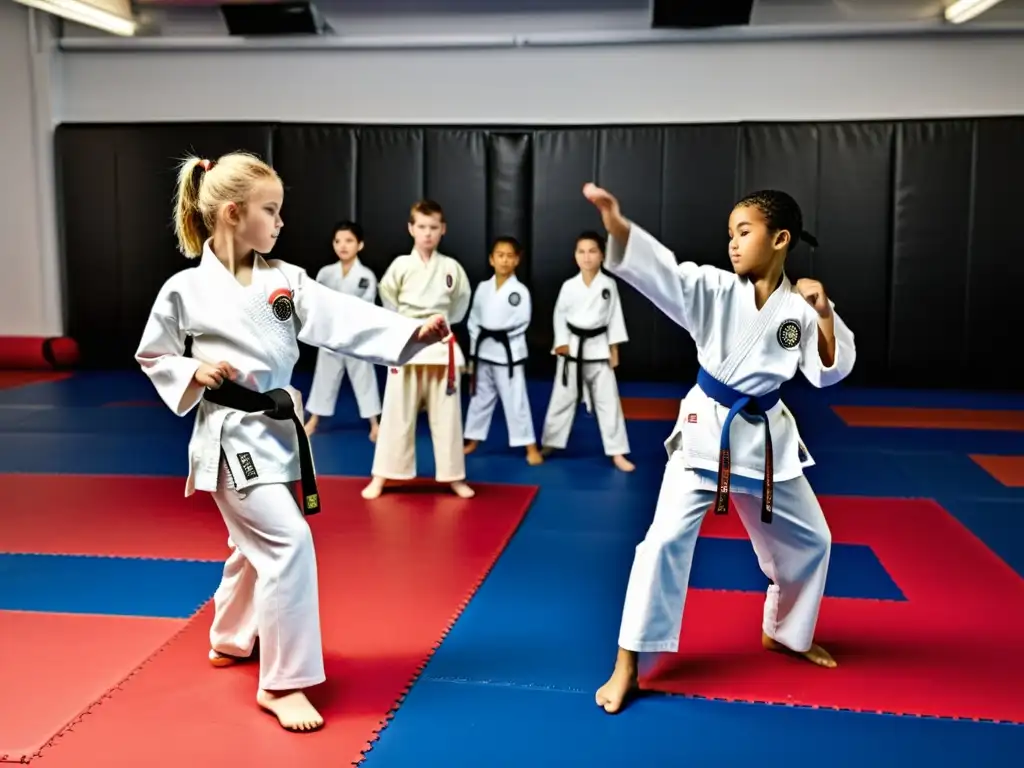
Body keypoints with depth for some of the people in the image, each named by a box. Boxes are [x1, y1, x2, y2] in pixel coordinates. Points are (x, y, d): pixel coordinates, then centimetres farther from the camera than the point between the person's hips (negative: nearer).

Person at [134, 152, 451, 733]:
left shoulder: (286, 280, 1)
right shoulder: (186, 290, -8)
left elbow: (344, 320, -10)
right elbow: (154, 357, 3)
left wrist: (414, 332, -21)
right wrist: (196, 375, -16)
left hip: (278, 426, 6)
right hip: (232, 434, -6)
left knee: (256, 544, 21)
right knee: (289, 541, -16)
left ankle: (230, 640, 46)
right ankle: (284, 682, -2)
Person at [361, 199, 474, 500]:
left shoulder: (451, 267, 1)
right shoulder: (401, 265, -3)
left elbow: (461, 300, 14)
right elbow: (388, 298, 9)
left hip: (442, 346, 1)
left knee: (446, 415, 7)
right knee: (397, 414, 2)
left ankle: (453, 476, 18)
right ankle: (380, 477, 11)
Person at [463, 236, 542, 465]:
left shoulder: (520, 290, -8)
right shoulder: (483, 288, 5)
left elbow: (521, 322, -11)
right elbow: (473, 319, 9)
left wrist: (499, 334, -15)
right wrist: (476, 345, -1)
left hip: (508, 353, -4)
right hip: (483, 352, 5)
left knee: (516, 401, -3)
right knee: (480, 398, 16)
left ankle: (531, 447, 3)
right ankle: (472, 441, 29)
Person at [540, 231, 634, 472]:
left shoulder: (609, 285, -3)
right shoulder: (569, 286, -3)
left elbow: (614, 317, 1)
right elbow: (559, 315, 3)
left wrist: (614, 348, 0)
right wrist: (561, 343, -5)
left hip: (599, 348, 0)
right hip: (572, 348, 0)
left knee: (608, 401, 1)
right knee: (562, 398, 10)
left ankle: (617, 453, 8)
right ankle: (550, 443, 25)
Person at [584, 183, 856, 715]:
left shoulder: (800, 307, -4)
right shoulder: (714, 288, -9)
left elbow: (829, 373, -2)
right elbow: (660, 268, -25)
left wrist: (824, 313, -16)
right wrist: (616, 223, -41)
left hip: (766, 436, 4)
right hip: (706, 429, -3)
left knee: (810, 541, 15)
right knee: (667, 538, -13)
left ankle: (785, 633, 43)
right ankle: (627, 666, -3)